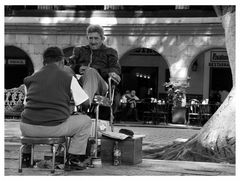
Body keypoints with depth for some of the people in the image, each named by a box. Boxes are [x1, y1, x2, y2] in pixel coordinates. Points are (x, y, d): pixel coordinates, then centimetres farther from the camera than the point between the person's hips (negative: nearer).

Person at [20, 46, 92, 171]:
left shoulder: (30, 79, 13)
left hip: (28, 129, 4)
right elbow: (85, 103, 6)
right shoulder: (68, 78, 2)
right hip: (54, 129, -4)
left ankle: (26, 157, 32)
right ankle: (73, 160, 16)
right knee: (86, 121, 20)